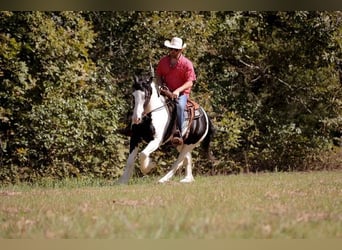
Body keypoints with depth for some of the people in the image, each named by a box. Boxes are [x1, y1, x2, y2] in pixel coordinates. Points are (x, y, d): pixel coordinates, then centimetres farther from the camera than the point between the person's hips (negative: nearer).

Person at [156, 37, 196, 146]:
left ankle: (179, 134, -37)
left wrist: (178, 90, -25)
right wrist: (160, 86, -3)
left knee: (180, 106, -36)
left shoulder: (187, 64, -5)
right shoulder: (163, 61, 8)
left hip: (181, 93, -4)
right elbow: (158, 76, 18)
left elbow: (190, 83, -10)